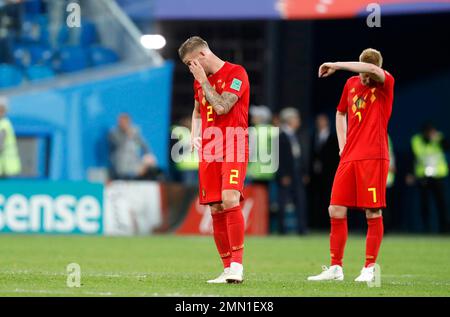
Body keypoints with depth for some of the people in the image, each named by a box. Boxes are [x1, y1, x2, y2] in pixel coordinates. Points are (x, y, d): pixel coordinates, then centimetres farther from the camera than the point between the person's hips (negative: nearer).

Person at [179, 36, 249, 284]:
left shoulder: (236, 73, -6)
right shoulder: (199, 80, 17)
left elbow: (222, 107, -17)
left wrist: (203, 80, -9)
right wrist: (195, 135, 15)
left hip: (233, 149, -7)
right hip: (209, 151, 7)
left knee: (230, 200, -23)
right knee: (215, 210, 2)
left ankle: (236, 265, -22)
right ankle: (227, 270, 7)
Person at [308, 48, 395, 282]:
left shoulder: (386, 83, -3)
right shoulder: (351, 84, 13)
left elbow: (373, 70, -26)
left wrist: (336, 66, -19)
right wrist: (342, 144, 15)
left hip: (373, 157, -6)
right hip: (349, 157, 6)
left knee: (373, 213, -5)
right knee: (336, 211, 2)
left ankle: (370, 268, 4)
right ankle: (335, 268, 11)